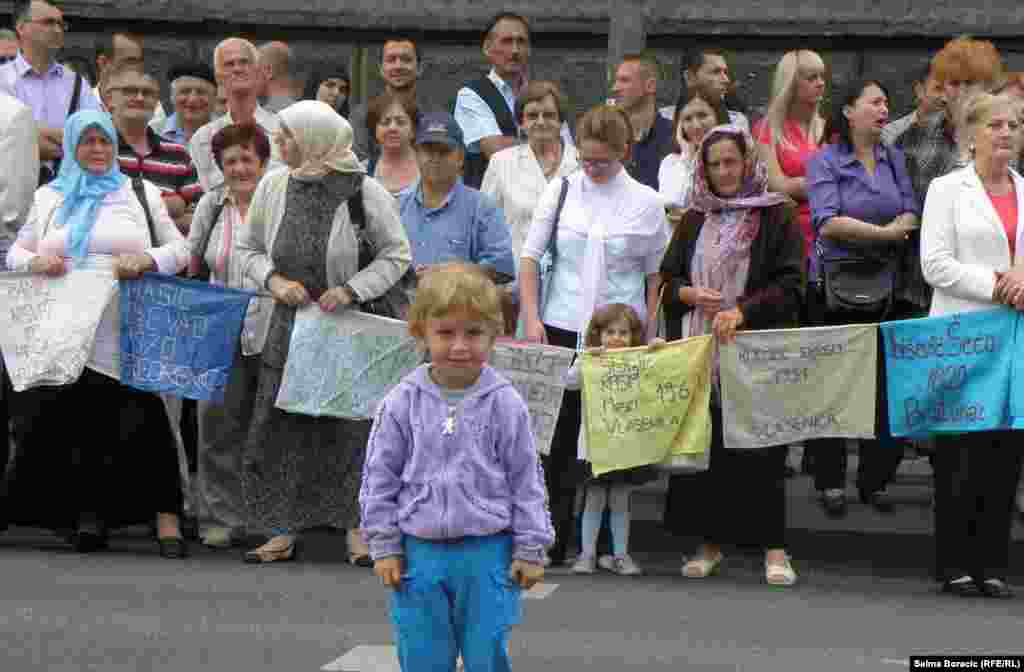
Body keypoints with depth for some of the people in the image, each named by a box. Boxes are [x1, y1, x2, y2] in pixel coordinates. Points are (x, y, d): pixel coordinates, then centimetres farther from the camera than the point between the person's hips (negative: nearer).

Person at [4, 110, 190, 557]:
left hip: (124, 336, -2)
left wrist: (146, 259, -11)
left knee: (142, 420, -12)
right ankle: (87, 515, 11)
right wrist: (36, 261, -6)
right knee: (59, 425, -2)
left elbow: (181, 250, 10)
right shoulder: (49, 197, 18)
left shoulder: (141, 194, 13)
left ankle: (166, 520, -9)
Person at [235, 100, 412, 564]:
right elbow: (247, 248, 12)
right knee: (278, 429, 3)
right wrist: (273, 280, -8)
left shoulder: (365, 192, -9)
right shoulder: (273, 186, 2)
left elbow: (396, 255, -3)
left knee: (349, 428, 0)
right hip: (287, 329, 4)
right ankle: (284, 531, 13)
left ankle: (356, 527, 13)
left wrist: (350, 289, -15)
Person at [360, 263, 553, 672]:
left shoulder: (504, 404, -4)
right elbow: (380, 477, 4)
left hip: (487, 551, -1)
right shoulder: (402, 404, -2)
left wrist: (530, 549, 0)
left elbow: (526, 480, 0)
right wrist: (384, 546, 1)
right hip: (420, 550, 1)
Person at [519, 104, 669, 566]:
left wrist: (649, 335, 0)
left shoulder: (645, 202, 2)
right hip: (561, 331, 1)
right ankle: (553, 540, 9)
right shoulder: (561, 191, 4)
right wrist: (532, 319, -3)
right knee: (558, 435, 1)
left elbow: (655, 274, 7)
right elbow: (530, 257, 7)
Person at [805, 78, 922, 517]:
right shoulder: (825, 162, -3)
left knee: (887, 386, 3)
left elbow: (911, 216, 3)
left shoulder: (894, 159, 12)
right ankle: (831, 482, 11)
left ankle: (875, 481, 13)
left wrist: (895, 234, -15)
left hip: (888, 286, 4)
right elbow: (827, 222, -15)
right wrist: (885, 232, -12)